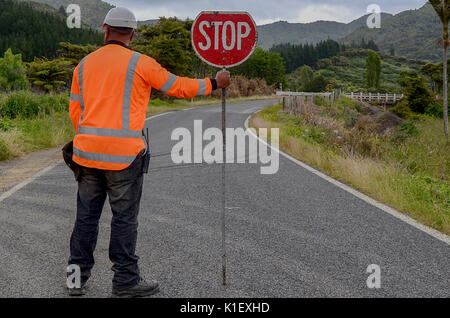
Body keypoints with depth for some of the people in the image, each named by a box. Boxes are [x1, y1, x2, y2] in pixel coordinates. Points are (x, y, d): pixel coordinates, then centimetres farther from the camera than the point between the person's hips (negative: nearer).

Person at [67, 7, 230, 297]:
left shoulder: (85, 64, 10)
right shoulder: (139, 63, -5)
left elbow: (76, 111, 13)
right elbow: (179, 87, 3)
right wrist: (214, 83, 17)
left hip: (88, 152, 5)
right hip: (124, 153, -5)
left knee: (87, 215, 12)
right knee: (125, 217, 3)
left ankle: (78, 277, 17)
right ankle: (125, 281, 11)